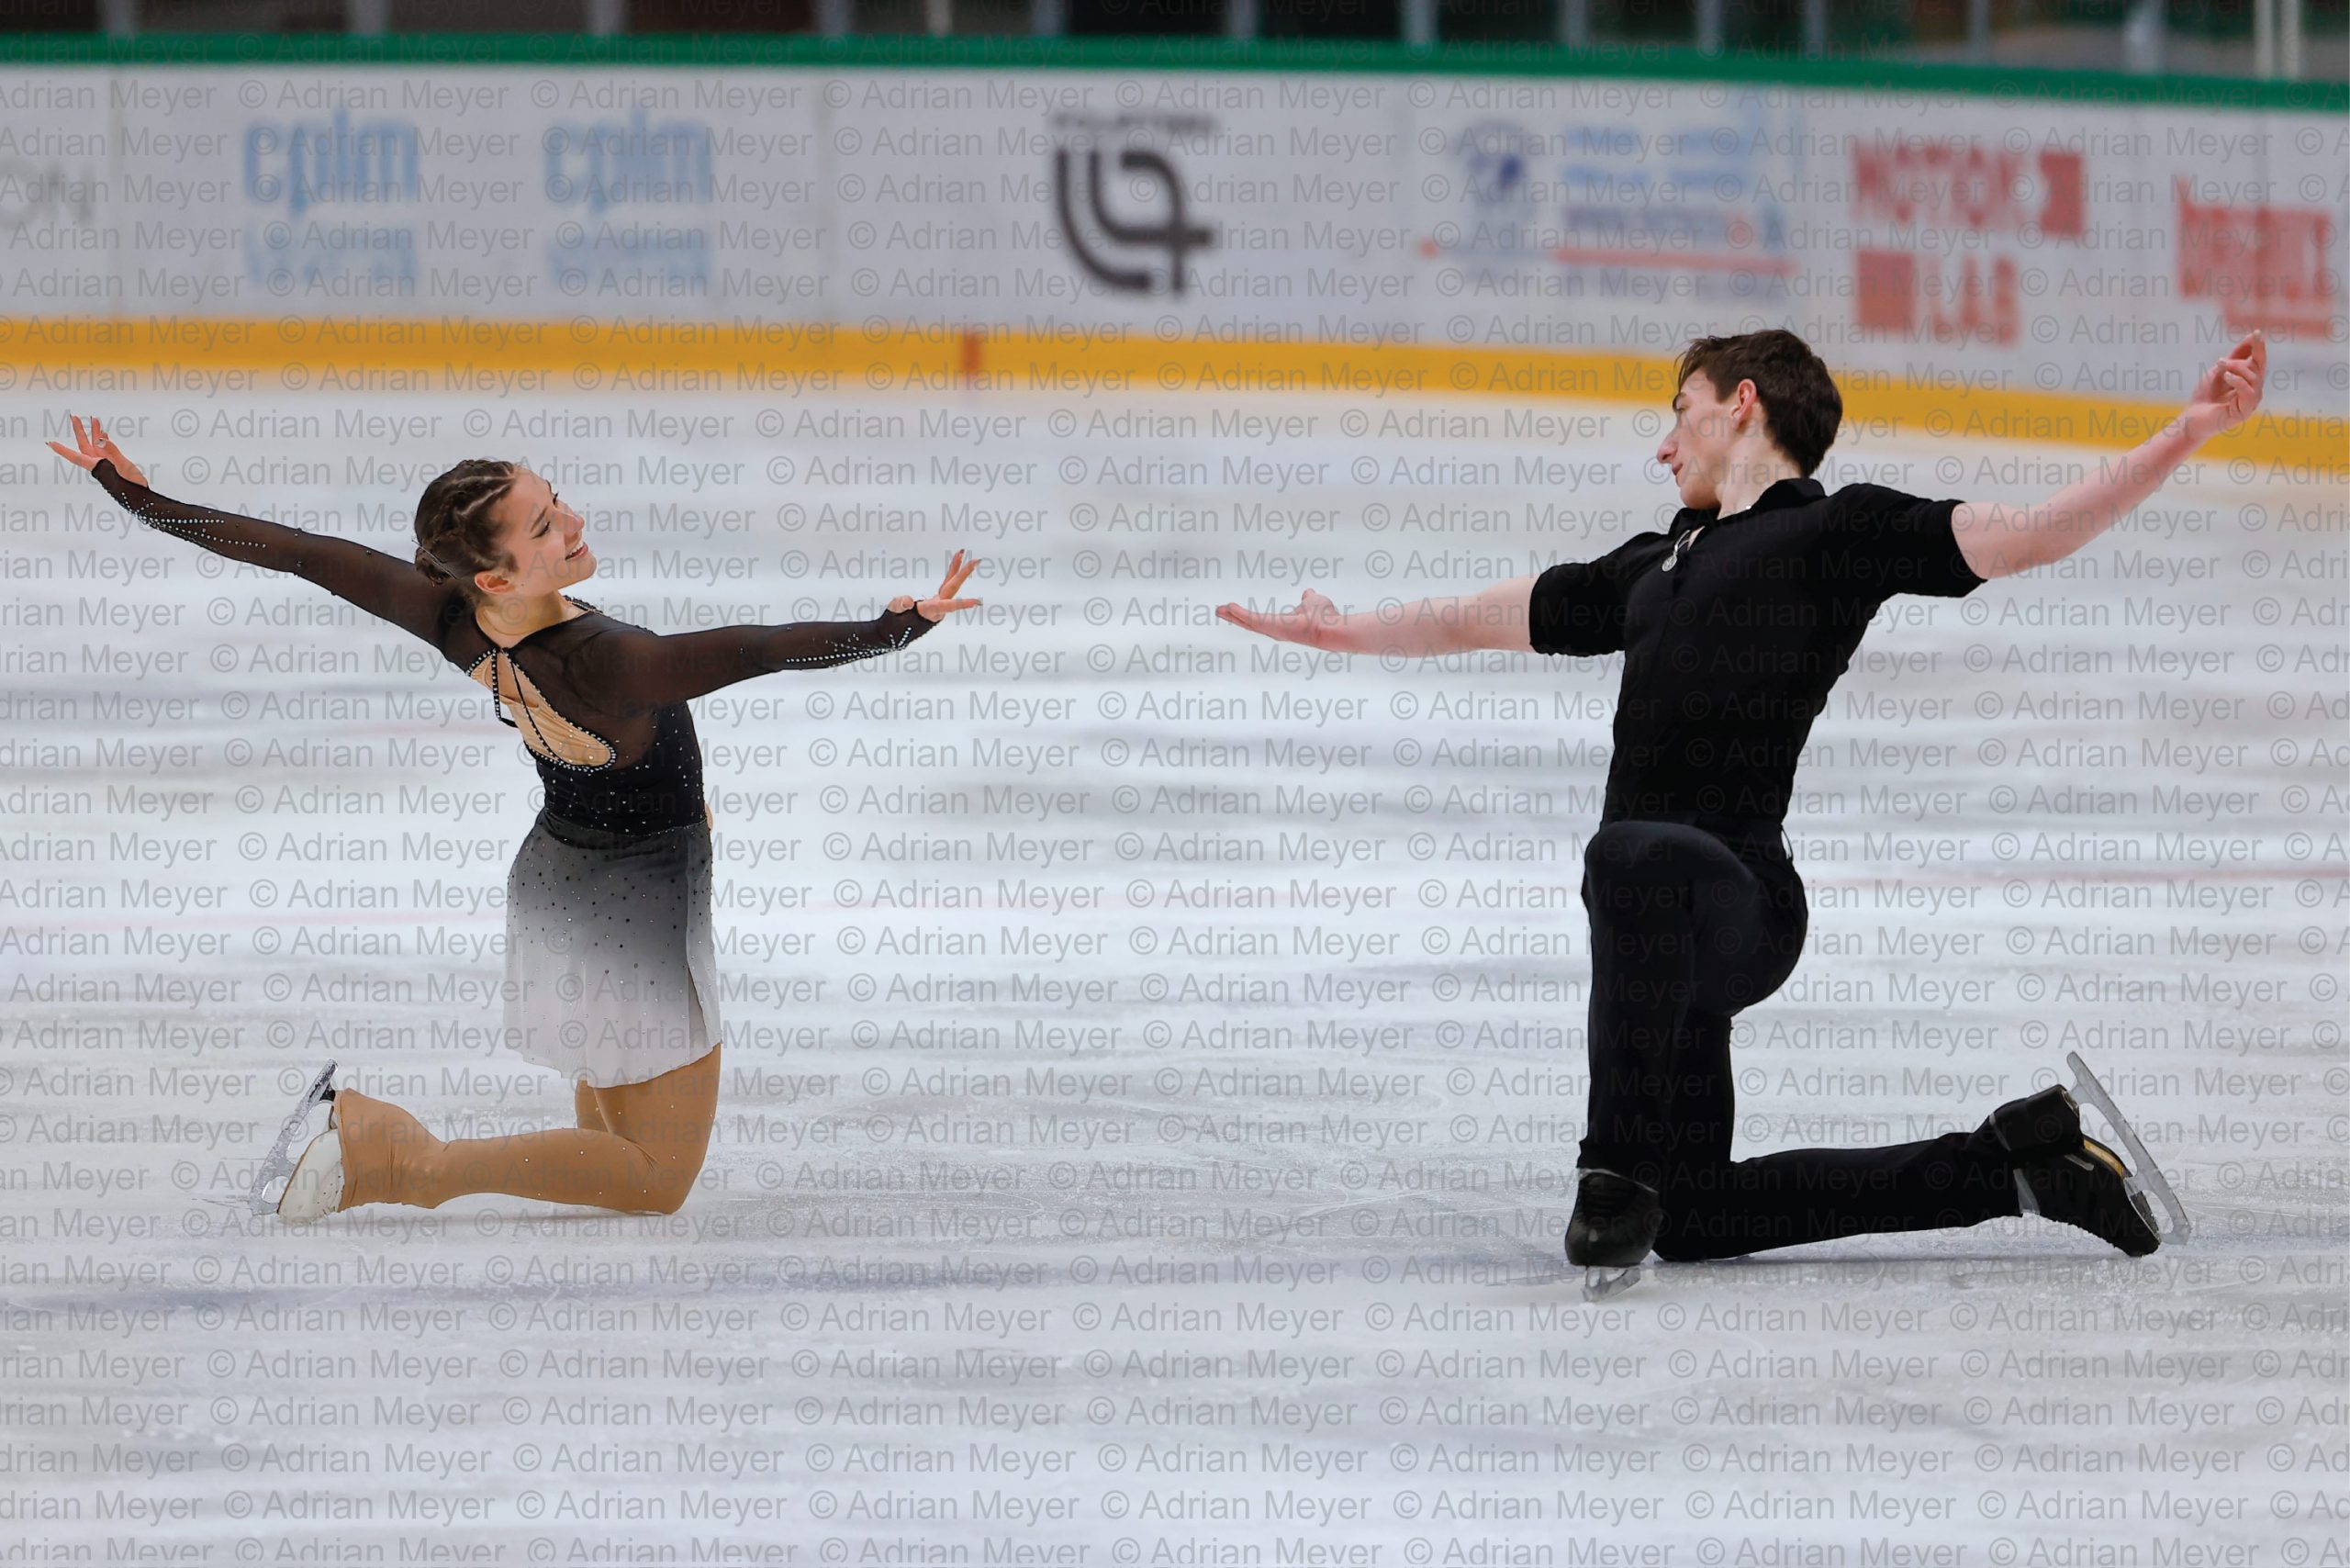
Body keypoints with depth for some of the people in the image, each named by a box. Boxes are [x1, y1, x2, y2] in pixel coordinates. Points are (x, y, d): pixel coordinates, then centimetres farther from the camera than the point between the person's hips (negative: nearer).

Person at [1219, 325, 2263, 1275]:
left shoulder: (1842, 532, 3)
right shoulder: (1655, 564, 26)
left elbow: (2030, 537, -7)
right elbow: (1481, 620, 38)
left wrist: (2189, 433, -15)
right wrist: (1343, 634, 45)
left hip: (1736, 893, -9)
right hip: (1671, 922, 9)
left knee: (1635, 857, -43)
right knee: (1695, 1221, 10)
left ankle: (1621, 1176, -34)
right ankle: (2013, 1161, 19)